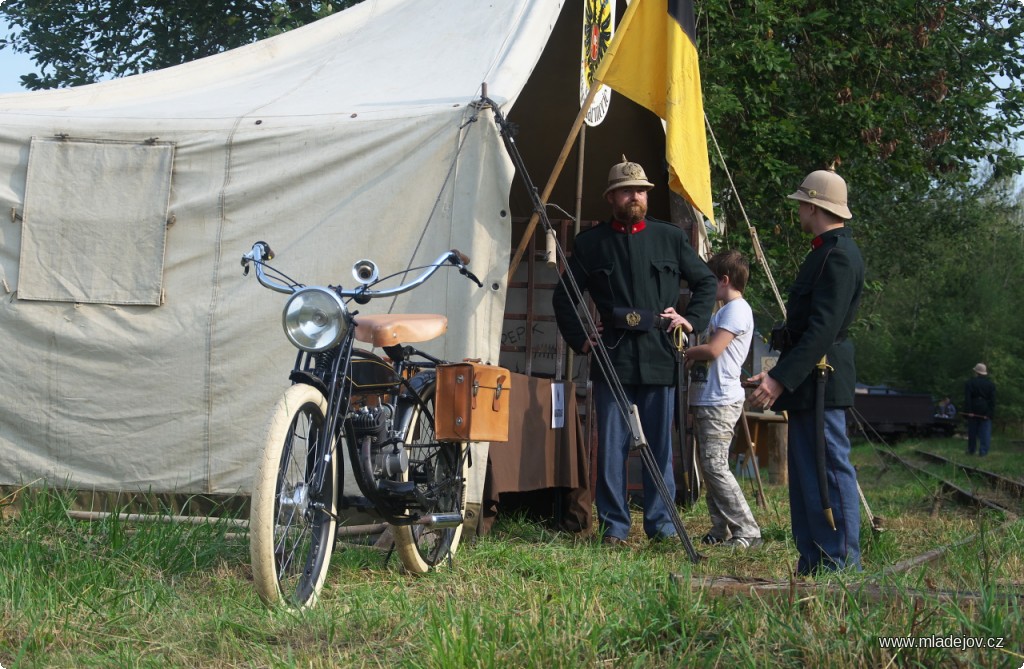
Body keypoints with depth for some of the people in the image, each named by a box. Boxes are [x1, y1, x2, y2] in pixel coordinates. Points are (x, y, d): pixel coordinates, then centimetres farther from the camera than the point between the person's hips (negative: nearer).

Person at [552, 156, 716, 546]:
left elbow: (705, 282, 21)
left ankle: (662, 523, 12)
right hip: (611, 357, -1)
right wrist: (578, 338, 5)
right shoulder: (591, 243, 8)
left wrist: (692, 319, 7)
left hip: (659, 356, 1)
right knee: (611, 446, 0)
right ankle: (614, 524, 8)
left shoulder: (670, 237, 11)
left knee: (659, 445, 4)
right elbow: (563, 297, 15)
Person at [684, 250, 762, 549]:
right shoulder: (724, 311, 23)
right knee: (710, 466, 9)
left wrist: (685, 353, -4)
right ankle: (721, 530, 13)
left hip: (721, 401, -11)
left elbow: (712, 350, -18)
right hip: (707, 399, 11)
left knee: (715, 465, -14)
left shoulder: (736, 309, -10)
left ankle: (747, 532, -13)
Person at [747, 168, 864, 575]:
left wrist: (781, 379, -26)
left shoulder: (839, 256, -16)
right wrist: (782, 374, 22)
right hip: (807, 383, 11)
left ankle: (842, 567, -2)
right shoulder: (826, 251, 16)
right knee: (805, 476, 13)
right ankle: (813, 566, 18)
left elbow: (823, 329, -23)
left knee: (831, 473, -7)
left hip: (821, 382, -11)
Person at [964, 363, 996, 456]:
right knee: (985, 433, 0)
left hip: (973, 411, 0)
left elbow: (967, 399, -8)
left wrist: (968, 411, -9)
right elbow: (993, 400, -1)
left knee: (972, 432, 10)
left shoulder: (970, 383, -3)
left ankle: (971, 451, 18)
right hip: (985, 412, 0)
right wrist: (990, 413, -2)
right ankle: (983, 451, -6)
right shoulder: (991, 384, 3)